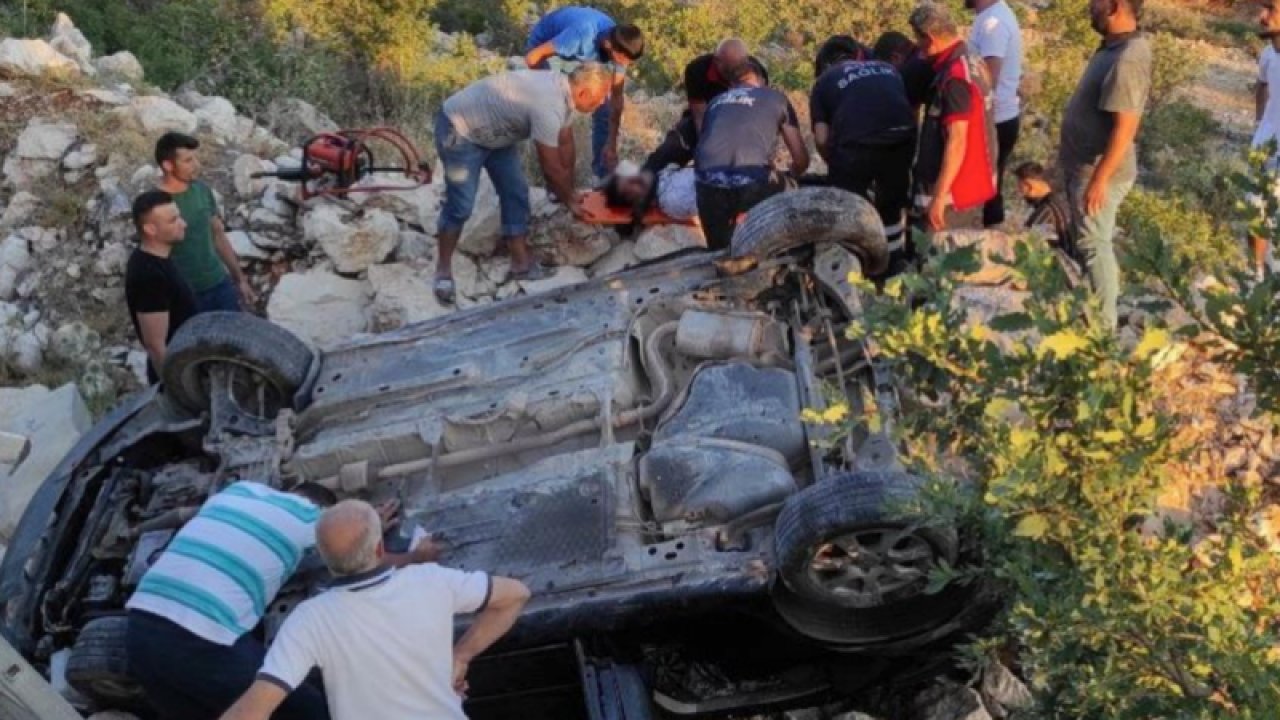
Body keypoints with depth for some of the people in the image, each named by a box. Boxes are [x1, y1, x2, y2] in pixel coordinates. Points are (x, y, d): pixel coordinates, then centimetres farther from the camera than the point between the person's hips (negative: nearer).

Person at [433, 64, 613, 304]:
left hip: (493, 130, 10)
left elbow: (566, 144, 7)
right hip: (460, 130, -10)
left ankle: (521, 262, 14)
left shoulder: (563, 89, -5)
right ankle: (443, 268, 7)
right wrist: (571, 201, -9)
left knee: (516, 193, 6)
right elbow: (552, 168, -24)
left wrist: (569, 191, 11)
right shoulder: (549, 107, -34)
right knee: (460, 205, -9)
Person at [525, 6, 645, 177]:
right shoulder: (582, 35, -45)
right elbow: (532, 57, -36)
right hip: (544, 46, -5)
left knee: (603, 111, -1)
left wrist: (612, 144, -17)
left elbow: (617, 96, -17)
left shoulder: (620, 46, -26)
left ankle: (605, 177, 15)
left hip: (582, 53, 5)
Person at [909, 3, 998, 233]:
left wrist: (939, 196, -24)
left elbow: (956, 141, -25)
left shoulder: (954, 76, -22)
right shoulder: (970, 62, 7)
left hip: (952, 186, -10)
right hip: (969, 178, 10)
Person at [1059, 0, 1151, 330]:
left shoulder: (1127, 59, -24)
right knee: (1088, 242, 19)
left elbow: (1124, 128, -26)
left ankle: (1102, 326, 9)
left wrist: (1099, 179, -26)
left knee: (1094, 246, -1)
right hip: (1085, 165, 10)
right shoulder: (1115, 46, 7)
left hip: (1098, 171, -10)